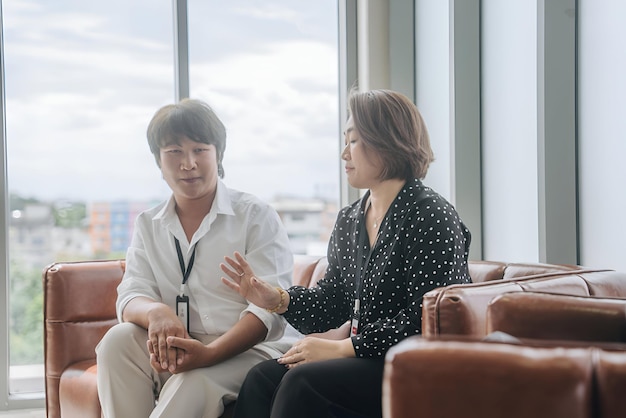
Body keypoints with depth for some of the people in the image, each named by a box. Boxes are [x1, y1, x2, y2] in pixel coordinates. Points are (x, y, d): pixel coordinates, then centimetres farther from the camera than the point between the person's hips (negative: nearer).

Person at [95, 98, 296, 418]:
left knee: (193, 382, -35)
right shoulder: (148, 225, 16)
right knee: (119, 338, -25)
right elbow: (131, 298, 4)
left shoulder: (257, 217, 0)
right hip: (175, 353, 5)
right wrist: (156, 312, -24)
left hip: (242, 352, -4)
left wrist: (210, 353, -27)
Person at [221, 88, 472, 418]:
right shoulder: (348, 222, 14)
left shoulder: (431, 217, -12)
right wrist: (277, 299, -5)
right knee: (261, 379, -12)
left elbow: (427, 320, -19)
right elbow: (332, 301, 14)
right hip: (367, 359, 8)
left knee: (303, 381, -25)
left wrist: (343, 348, -17)